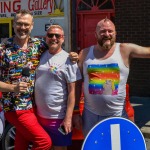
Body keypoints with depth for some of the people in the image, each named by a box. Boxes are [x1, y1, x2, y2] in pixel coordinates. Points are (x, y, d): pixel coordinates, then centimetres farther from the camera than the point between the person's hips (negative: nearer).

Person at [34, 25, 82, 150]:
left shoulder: (68, 60, -9)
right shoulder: (41, 56, 6)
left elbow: (72, 91, -11)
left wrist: (68, 117, -16)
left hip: (58, 117, -5)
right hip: (39, 115, 5)